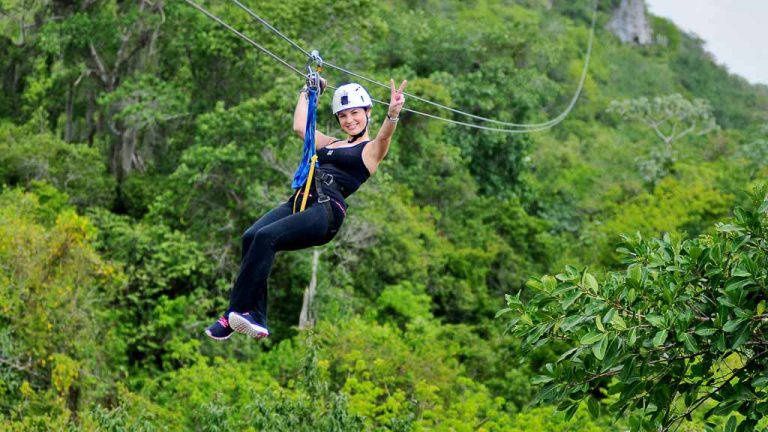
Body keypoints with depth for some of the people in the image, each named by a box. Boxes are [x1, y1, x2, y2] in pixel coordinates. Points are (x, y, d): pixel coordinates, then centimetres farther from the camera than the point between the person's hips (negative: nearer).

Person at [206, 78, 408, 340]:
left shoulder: (371, 149, 10)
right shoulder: (330, 144, 30)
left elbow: (384, 135, -11)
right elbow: (299, 127, 38)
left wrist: (393, 114, -32)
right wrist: (307, 91, 46)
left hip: (328, 210, -7)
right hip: (298, 201, 7)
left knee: (266, 237, -28)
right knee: (250, 237, -21)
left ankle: (236, 314, -27)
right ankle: (256, 319, -27)